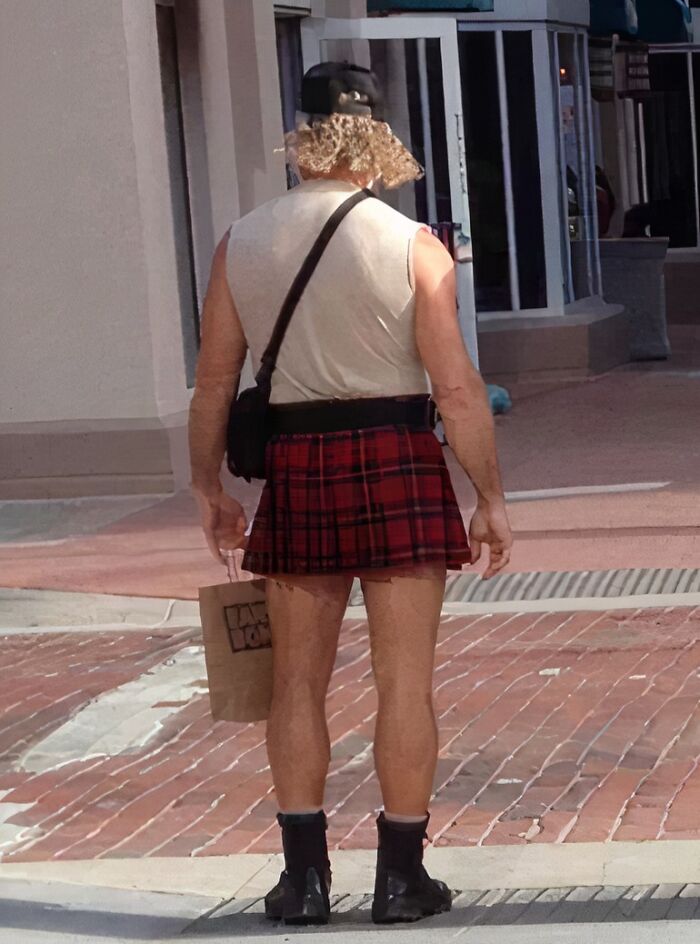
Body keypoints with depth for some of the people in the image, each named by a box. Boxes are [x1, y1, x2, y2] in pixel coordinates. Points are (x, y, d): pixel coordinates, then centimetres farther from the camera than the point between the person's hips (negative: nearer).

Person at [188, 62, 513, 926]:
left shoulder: (241, 244, 1)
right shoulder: (412, 247, -7)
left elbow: (214, 382, 5)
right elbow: (457, 388, -10)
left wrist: (208, 486, 17)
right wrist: (491, 498, -2)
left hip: (297, 466, 2)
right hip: (397, 464, -2)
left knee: (297, 681, 12)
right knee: (404, 678, 4)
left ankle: (304, 874, 13)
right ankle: (401, 876, 8)